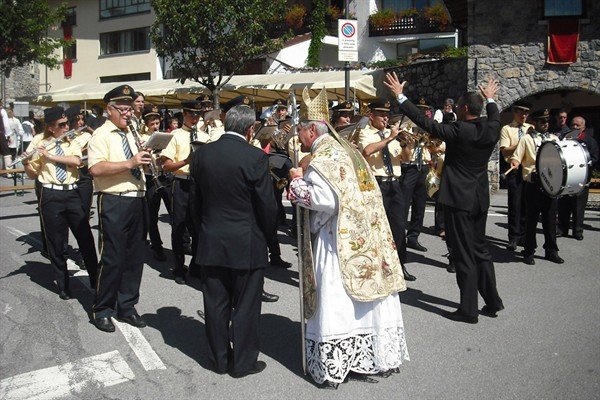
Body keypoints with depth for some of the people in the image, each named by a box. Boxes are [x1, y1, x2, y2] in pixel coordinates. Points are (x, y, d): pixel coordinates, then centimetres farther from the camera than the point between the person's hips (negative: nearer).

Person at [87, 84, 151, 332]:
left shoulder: (130, 135, 20)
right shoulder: (101, 135, -5)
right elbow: (96, 169, -20)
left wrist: (144, 158, 9)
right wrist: (130, 163, -23)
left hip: (137, 201, 7)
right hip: (114, 203, -7)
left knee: (135, 257, 11)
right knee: (112, 258, -2)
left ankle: (127, 306, 23)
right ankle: (102, 310, 14)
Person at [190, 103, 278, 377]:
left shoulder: (201, 154, 0)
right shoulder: (255, 158, -15)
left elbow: (196, 198, 8)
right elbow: (267, 204, -11)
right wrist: (268, 232, 7)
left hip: (210, 244, 5)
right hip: (246, 244, -4)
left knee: (216, 305, 14)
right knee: (245, 306, 9)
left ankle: (219, 359, 28)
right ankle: (243, 362, 21)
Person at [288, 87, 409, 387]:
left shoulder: (322, 157, -13)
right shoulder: (345, 149, 15)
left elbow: (324, 199, -22)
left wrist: (298, 183, -9)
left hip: (338, 242, -9)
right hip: (365, 238, 9)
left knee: (335, 303, 0)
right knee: (368, 295, 15)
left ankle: (332, 366, 10)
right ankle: (381, 353, 27)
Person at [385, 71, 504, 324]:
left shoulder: (459, 131, -18)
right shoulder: (491, 129, 2)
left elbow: (425, 122, -18)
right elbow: (495, 117, 26)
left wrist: (400, 96, -13)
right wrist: (490, 98, 43)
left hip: (459, 198, -7)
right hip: (480, 198, 7)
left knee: (463, 254, 0)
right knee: (480, 249, 19)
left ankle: (468, 310, 7)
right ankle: (492, 301, 25)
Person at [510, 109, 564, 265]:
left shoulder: (553, 138, 14)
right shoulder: (526, 138, 2)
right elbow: (516, 157, -2)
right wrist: (514, 162, -23)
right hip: (533, 184, -4)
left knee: (550, 218, 10)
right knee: (531, 218, 3)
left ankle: (551, 250, 22)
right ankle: (529, 251, 14)